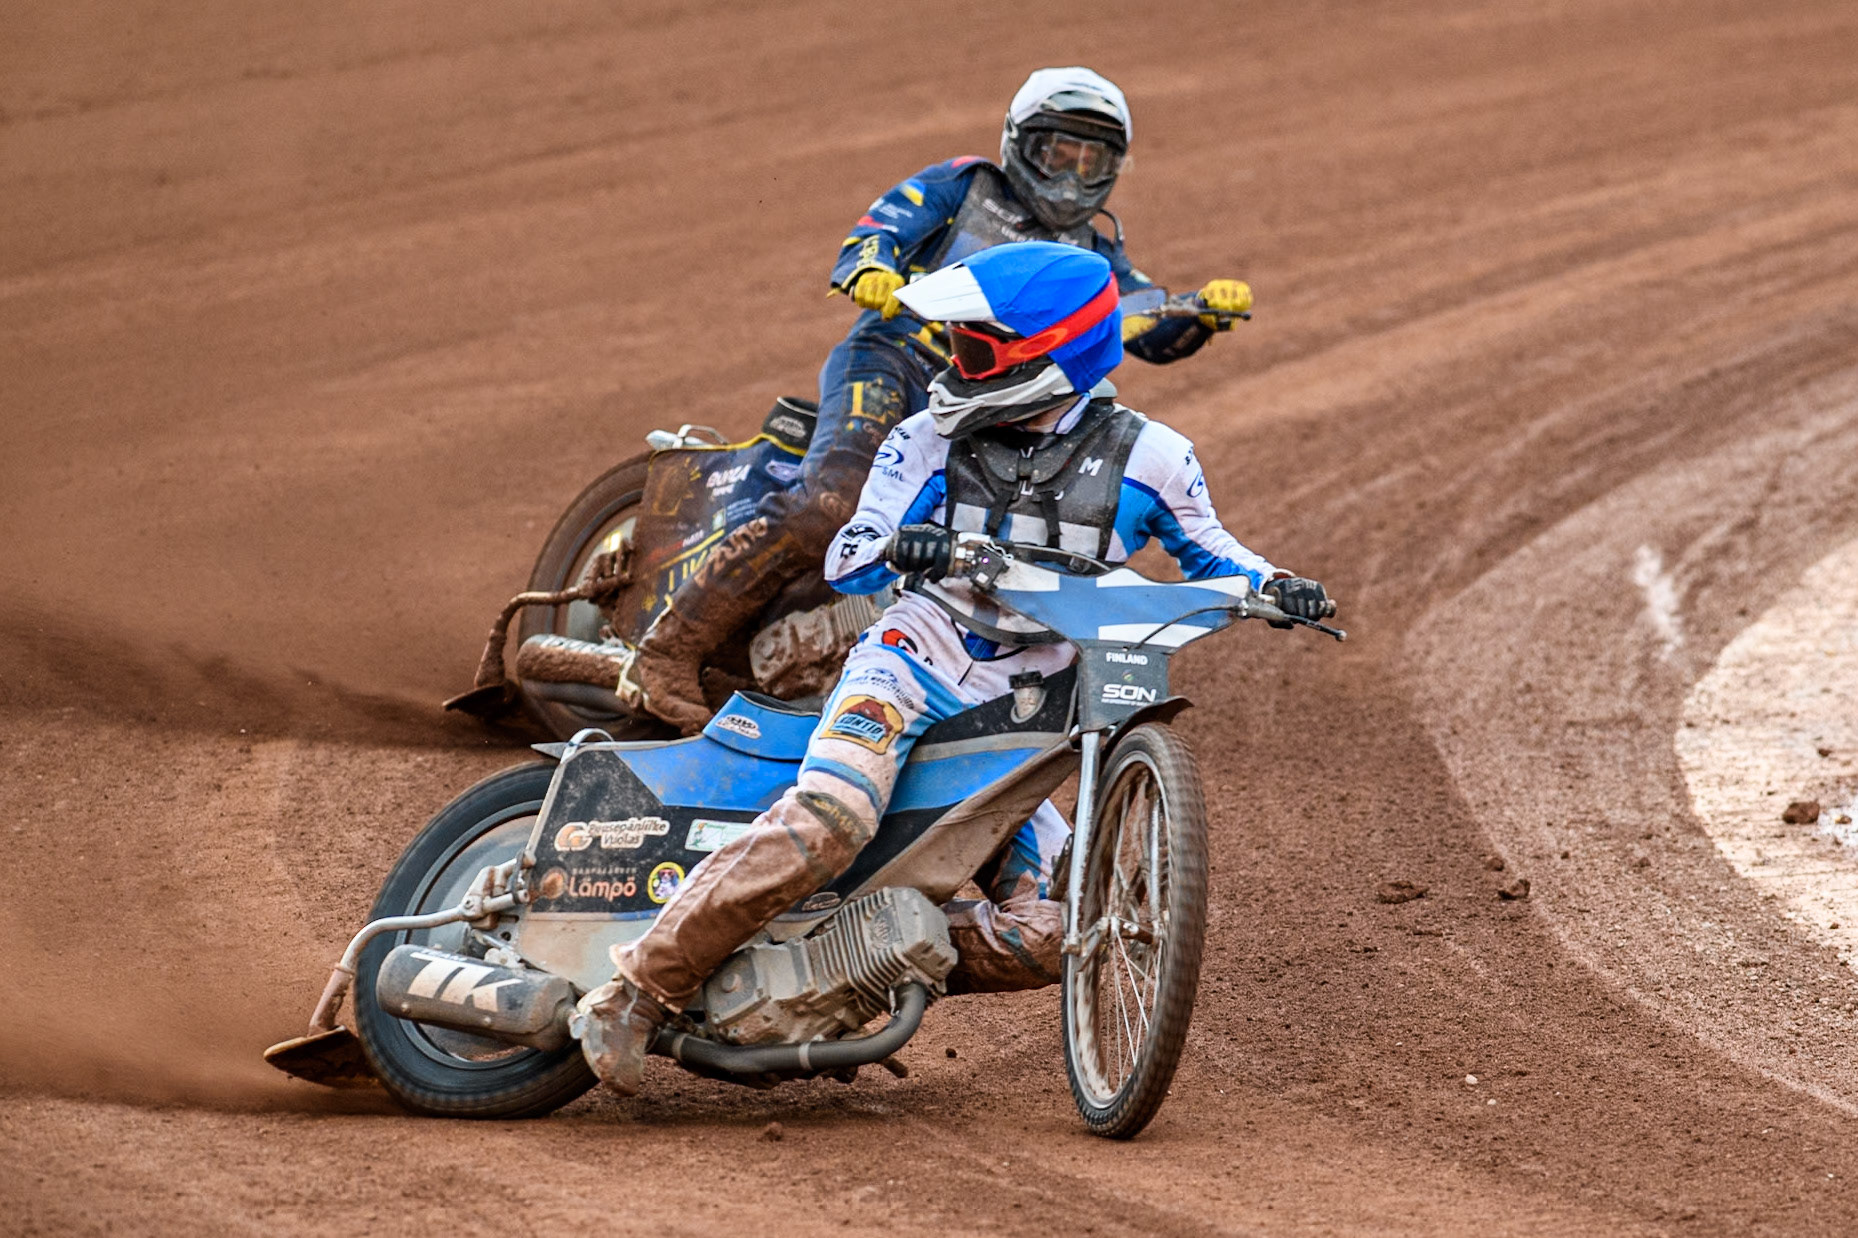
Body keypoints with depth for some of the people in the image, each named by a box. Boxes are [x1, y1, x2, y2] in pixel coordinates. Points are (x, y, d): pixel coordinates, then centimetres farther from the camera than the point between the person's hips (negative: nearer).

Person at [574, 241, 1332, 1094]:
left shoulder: (1146, 456, 1)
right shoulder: (931, 441, 2)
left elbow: (1205, 551, 16)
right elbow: (843, 561, 0)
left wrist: (1273, 585, -7)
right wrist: (895, 548, -24)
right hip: (910, 669, -3)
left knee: (1040, 943, -6)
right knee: (825, 824, -32)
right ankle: (638, 990, -29)